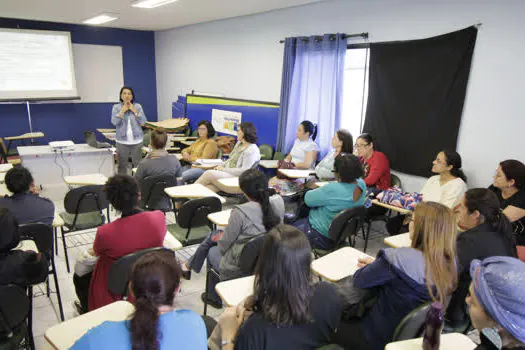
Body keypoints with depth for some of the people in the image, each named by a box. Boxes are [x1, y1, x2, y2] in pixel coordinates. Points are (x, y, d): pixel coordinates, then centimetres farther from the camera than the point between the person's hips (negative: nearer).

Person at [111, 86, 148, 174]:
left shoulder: (138, 106, 4)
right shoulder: (116, 107, 4)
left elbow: (143, 122, -4)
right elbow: (114, 122, -9)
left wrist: (134, 111, -9)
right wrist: (123, 110, -11)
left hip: (137, 140, 0)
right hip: (122, 141, 0)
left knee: (138, 165, 3)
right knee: (122, 165, 3)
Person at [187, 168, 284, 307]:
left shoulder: (240, 212, -30)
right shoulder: (279, 202, -13)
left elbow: (224, 244, -14)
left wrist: (218, 239, 10)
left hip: (241, 269, -6)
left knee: (212, 251, 28)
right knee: (214, 234, 21)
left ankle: (214, 297, 47)